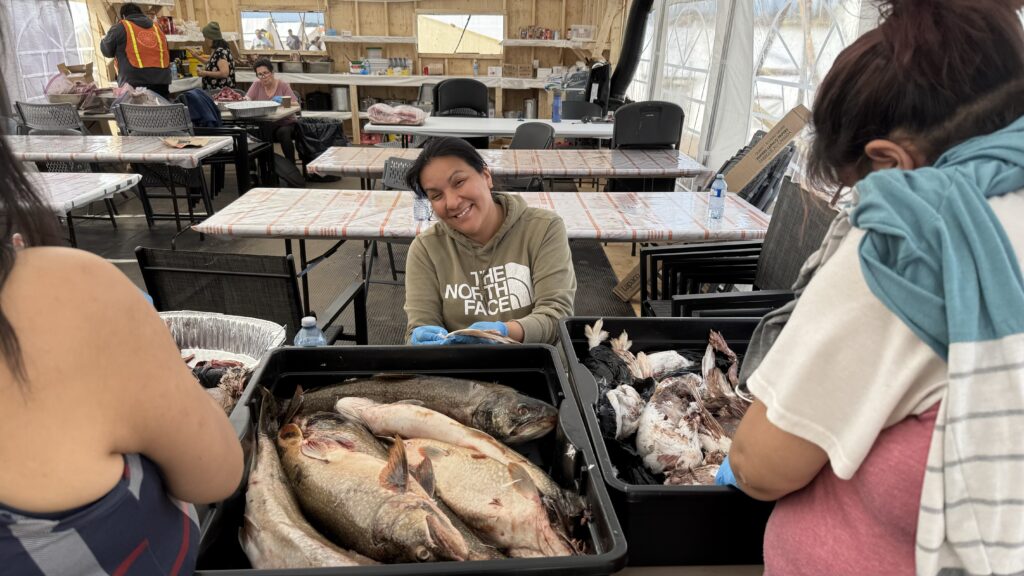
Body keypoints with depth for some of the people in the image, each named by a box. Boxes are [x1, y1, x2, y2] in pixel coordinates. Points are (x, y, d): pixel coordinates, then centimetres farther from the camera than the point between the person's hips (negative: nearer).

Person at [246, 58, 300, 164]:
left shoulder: (283, 85, 0)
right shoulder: (257, 85, 6)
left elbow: (296, 105, -9)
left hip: (286, 123, -2)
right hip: (266, 125, 2)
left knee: (283, 132, -34)